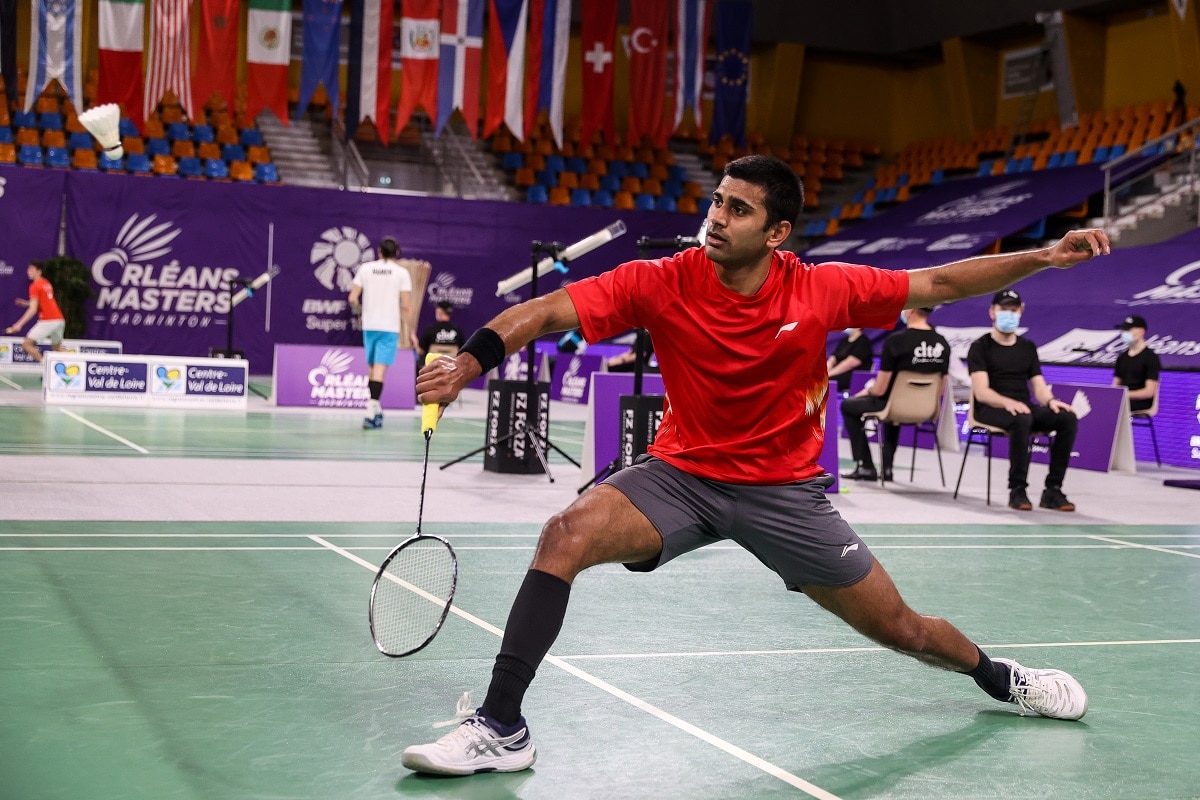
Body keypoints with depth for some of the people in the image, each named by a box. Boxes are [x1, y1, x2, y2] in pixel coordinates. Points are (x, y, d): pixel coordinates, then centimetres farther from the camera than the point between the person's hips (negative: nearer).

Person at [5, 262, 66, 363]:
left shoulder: (35, 286, -8)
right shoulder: (46, 283, 17)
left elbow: (33, 309, -16)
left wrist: (19, 324, -19)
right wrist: (25, 303, 22)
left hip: (47, 321, -8)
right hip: (60, 319, 8)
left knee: (26, 344, -4)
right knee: (56, 347, 25)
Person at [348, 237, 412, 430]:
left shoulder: (366, 268, 3)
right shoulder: (402, 272, -3)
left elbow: (352, 298, 0)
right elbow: (405, 306, -7)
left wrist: (359, 310, 20)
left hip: (369, 325, 3)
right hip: (390, 327, -3)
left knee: (372, 368, 16)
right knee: (380, 369, -7)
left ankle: (376, 409, 25)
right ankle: (370, 413, -16)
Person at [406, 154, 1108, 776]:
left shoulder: (824, 290, -13)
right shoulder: (661, 283, -17)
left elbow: (941, 285, -3)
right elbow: (547, 311, -24)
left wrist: (1045, 257, -10)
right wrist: (470, 361, -41)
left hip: (786, 489, 1)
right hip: (681, 473, 0)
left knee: (902, 629, 7)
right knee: (567, 534, -27)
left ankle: (1000, 678, 43)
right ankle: (503, 729, -19)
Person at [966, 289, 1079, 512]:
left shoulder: (1028, 347, 17)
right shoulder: (980, 347, 1)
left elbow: (1039, 387, 10)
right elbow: (981, 392, -11)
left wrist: (1050, 400, -14)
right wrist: (1007, 402, -32)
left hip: (1023, 408, 5)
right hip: (990, 409, -5)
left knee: (1068, 418, -22)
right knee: (1022, 419, -39)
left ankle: (1053, 490, -21)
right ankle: (1017, 489, -29)